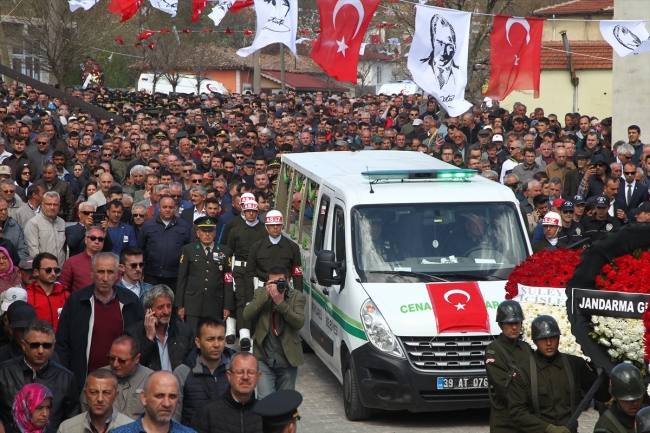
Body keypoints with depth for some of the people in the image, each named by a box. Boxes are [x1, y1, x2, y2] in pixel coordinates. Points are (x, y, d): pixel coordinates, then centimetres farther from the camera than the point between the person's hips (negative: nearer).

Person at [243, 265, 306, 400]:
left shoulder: (297, 296, -2)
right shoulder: (260, 293, 4)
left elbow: (299, 323, -16)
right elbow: (247, 315, -10)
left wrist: (281, 303, -24)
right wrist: (265, 296, -18)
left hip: (288, 359, 0)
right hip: (264, 358, 0)